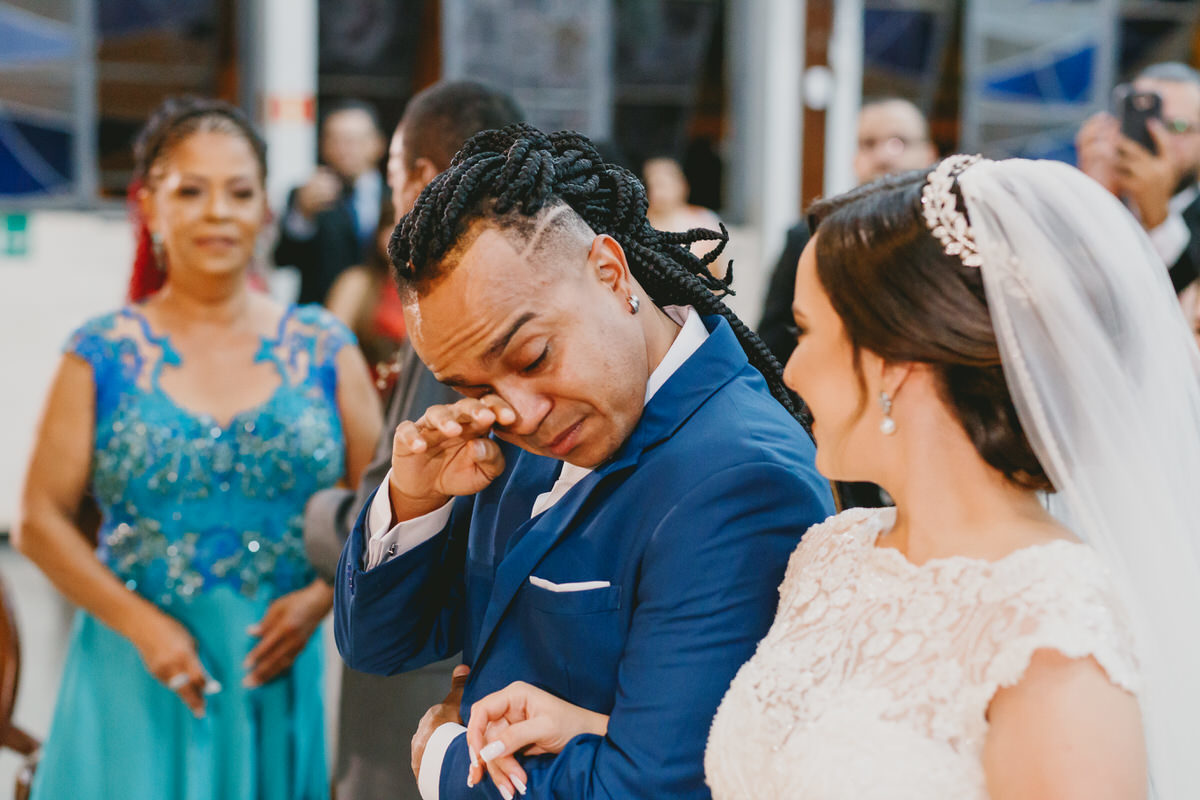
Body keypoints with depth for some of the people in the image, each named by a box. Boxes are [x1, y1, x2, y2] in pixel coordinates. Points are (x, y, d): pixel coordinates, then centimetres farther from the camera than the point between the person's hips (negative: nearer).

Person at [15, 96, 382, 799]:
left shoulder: (325, 350, 4)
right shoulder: (103, 358, 1)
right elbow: (42, 520, 0)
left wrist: (322, 596, -11)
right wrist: (141, 623, -11)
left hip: (280, 675, 1)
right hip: (139, 674, -1)